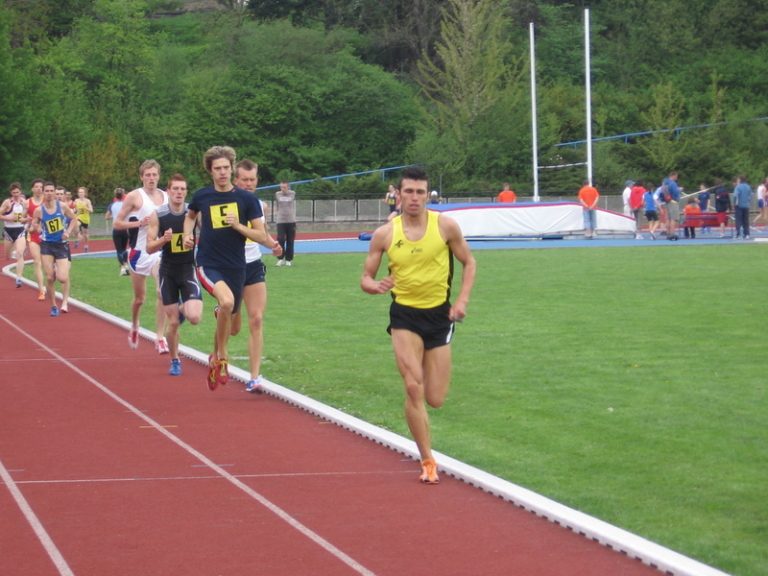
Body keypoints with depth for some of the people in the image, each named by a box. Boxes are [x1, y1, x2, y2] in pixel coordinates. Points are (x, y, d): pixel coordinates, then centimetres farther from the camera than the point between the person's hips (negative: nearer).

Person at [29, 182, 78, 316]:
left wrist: (68, 232, -8)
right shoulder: (39, 210, -5)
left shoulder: (62, 206, -6)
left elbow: (74, 219, 5)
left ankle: (65, 300, 19)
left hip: (62, 244, -1)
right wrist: (37, 227, -15)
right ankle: (53, 306, 14)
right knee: (50, 278, -3)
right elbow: (34, 225, 6)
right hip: (47, 245, 1)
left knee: (62, 278, -11)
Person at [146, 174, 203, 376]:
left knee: (194, 318, -17)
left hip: (189, 269, 0)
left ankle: (183, 309, 20)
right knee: (172, 322, 3)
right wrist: (164, 239, -23)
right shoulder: (157, 215, -6)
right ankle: (174, 361, 25)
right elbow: (150, 248, -5)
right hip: (168, 271, 0)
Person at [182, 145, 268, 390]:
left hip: (236, 267, 2)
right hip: (208, 264, -2)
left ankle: (215, 360, 41)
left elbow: (262, 236, -3)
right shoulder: (202, 196, 1)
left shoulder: (247, 199, -3)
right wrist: (188, 234, 5)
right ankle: (222, 357, -14)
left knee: (227, 317, 14)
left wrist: (238, 225, -17)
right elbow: (190, 215, 24)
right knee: (227, 301, -31)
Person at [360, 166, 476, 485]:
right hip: (404, 315, -1)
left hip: (439, 315, 1)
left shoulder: (445, 226, -6)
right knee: (413, 388, -16)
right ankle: (428, 461, -4)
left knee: (435, 399, 1)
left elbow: (469, 262, 6)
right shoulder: (384, 234, -6)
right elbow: (366, 277, 1)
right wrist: (376, 285, -22)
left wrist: (462, 300, -6)